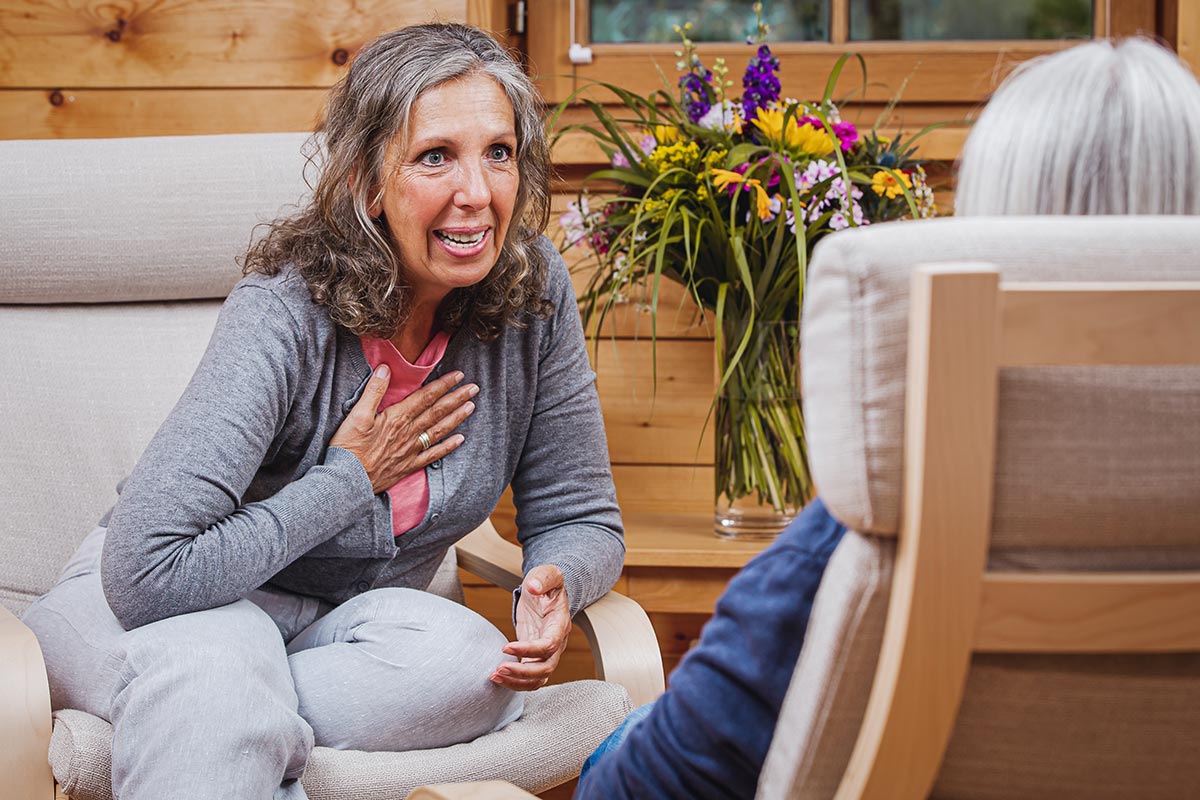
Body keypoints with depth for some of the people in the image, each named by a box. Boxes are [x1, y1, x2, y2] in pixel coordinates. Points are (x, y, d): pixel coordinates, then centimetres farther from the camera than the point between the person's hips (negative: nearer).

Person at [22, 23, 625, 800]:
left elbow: (581, 518, -1)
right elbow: (148, 576, -33)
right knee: (208, 668, -42)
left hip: (344, 619, 6)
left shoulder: (533, 289, -11)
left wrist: (553, 586, -26)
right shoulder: (286, 315, -26)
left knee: (475, 666, -31)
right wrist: (348, 479, -22)